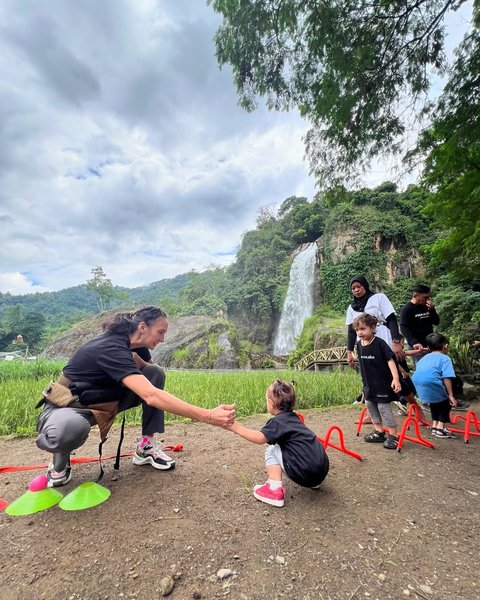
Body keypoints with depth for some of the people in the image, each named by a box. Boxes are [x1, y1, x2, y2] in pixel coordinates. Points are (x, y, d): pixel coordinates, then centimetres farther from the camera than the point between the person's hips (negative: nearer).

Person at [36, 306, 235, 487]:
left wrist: (137, 360, -18)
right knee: (70, 429, -44)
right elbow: (151, 396, -45)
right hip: (65, 407, -7)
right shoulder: (111, 348, -34)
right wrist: (208, 416, -47)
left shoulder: (132, 344, -7)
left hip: (100, 403, 7)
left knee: (156, 373, -10)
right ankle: (60, 462, -5)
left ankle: (145, 447, -4)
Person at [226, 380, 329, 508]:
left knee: (271, 450, 7)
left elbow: (260, 438, -23)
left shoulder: (278, 421, -9)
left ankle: (275, 490, 1)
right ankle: (313, 482, 28)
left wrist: (237, 427, -19)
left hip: (305, 474, -7)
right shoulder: (294, 418, 14)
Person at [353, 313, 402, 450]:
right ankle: (379, 432, 29)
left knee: (384, 407, -2)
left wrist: (396, 378, -26)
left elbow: (390, 360, -19)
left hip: (383, 383, -7)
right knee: (370, 405, 14)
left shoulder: (380, 343, -19)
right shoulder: (359, 344, 0)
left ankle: (393, 435, 14)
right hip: (369, 384, 7)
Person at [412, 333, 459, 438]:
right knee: (447, 402, 22)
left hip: (417, 384, 6)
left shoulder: (424, 358, 26)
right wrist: (451, 396, -3)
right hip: (432, 384, -6)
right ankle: (441, 428, 18)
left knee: (434, 402, 32)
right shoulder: (445, 358, 6)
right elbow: (446, 378, -6)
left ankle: (435, 426, 36)